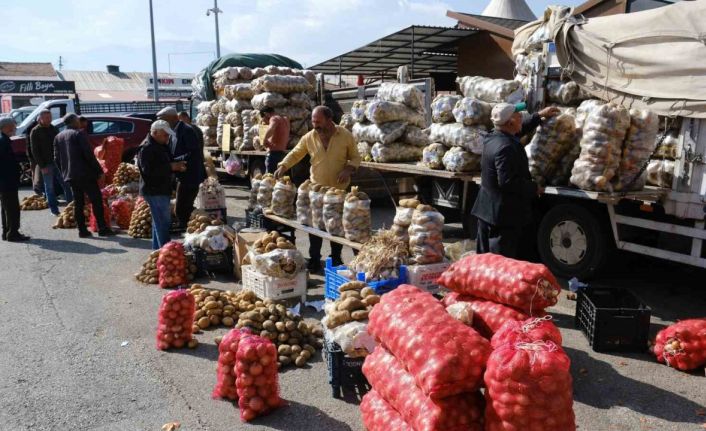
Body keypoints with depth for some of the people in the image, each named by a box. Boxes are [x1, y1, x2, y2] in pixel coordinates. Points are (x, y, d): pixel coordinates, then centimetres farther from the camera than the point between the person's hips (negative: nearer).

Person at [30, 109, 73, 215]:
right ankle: (54, 209, 8)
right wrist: (42, 166, -14)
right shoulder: (35, 132, -5)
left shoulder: (54, 129, 10)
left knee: (66, 184, 6)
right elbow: (35, 151, -8)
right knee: (49, 187, 2)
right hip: (46, 164, -4)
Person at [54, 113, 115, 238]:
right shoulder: (79, 134, -7)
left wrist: (65, 172, 21)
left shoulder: (58, 137, 14)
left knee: (78, 202, 11)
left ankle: (82, 230, 10)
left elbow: (57, 159, 14)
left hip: (69, 175, 7)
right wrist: (99, 170, -11)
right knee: (96, 200, -3)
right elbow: (89, 154, -14)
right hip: (85, 174, -7)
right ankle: (102, 228, -6)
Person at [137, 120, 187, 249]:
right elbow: (148, 170, -26)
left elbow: (164, 166, 27)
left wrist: (177, 166, 5)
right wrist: (171, 167, -23)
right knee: (163, 223, -10)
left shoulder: (162, 146, 16)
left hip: (162, 190, 10)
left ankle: (157, 249, 28)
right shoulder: (147, 149, -15)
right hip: (154, 191, -10)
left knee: (160, 222, 17)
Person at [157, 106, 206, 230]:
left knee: (181, 210, -6)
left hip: (189, 177, -10)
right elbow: (171, 154, 15)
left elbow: (193, 154, -23)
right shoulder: (174, 133, 12)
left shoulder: (186, 130, -16)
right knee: (186, 209, 19)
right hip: (183, 176, 10)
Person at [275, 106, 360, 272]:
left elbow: (355, 157, -1)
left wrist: (348, 169, -19)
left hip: (339, 189, -1)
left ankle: (336, 259, 26)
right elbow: (295, 154, 3)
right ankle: (314, 260, 15)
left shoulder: (345, 135, -8)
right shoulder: (309, 138, -4)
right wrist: (283, 166, -13)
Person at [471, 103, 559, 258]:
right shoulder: (506, 148, -24)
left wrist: (539, 116, 31)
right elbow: (507, 182, -28)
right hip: (504, 214, -10)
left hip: (486, 210, 10)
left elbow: (520, 130, 27)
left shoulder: (492, 137, 6)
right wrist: (533, 188, -14)